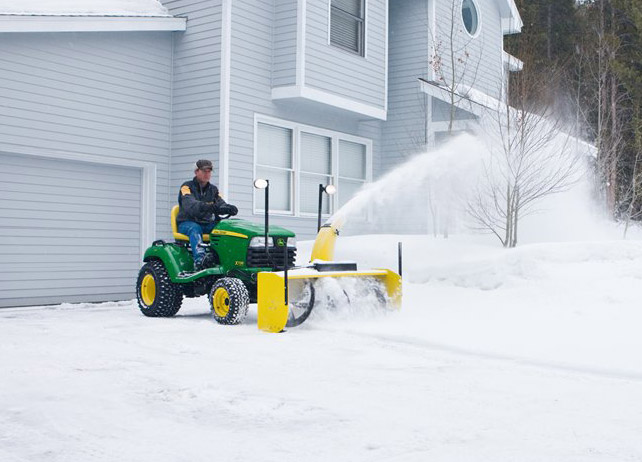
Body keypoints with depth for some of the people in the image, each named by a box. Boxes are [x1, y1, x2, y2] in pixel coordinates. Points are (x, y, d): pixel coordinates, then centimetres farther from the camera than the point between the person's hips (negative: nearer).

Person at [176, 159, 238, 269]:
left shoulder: (213, 189, 16)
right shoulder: (187, 187, -2)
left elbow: (221, 204, 0)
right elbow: (189, 205, -23)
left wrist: (229, 208, -27)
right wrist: (208, 207, -42)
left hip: (207, 224, 4)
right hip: (187, 224, -4)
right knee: (195, 229, -38)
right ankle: (200, 259, -56)